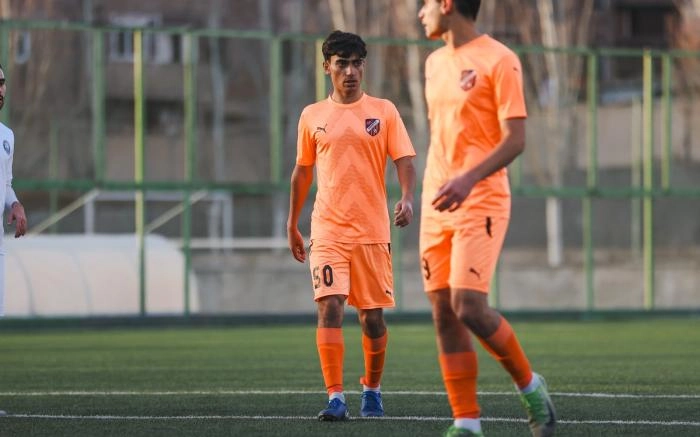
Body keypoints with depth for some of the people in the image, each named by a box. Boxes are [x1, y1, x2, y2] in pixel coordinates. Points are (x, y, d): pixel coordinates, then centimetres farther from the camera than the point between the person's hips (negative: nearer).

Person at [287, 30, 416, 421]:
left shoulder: (384, 111, 3)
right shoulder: (312, 116, 8)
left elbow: (405, 161, -2)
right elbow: (303, 171, 16)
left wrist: (407, 198, -21)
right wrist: (292, 224, 18)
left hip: (372, 231, 0)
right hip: (327, 231, 0)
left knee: (373, 317, 5)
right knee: (330, 308, -15)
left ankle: (372, 389, 27)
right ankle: (335, 397, -18)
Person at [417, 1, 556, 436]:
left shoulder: (499, 61, -7)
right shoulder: (435, 62, 16)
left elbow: (515, 139, -13)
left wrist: (468, 179, -25)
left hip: (481, 202, -7)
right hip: (436, 205, 7)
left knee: (469, 308, -17)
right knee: (444, 314, 0)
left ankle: (530, 385, 7)